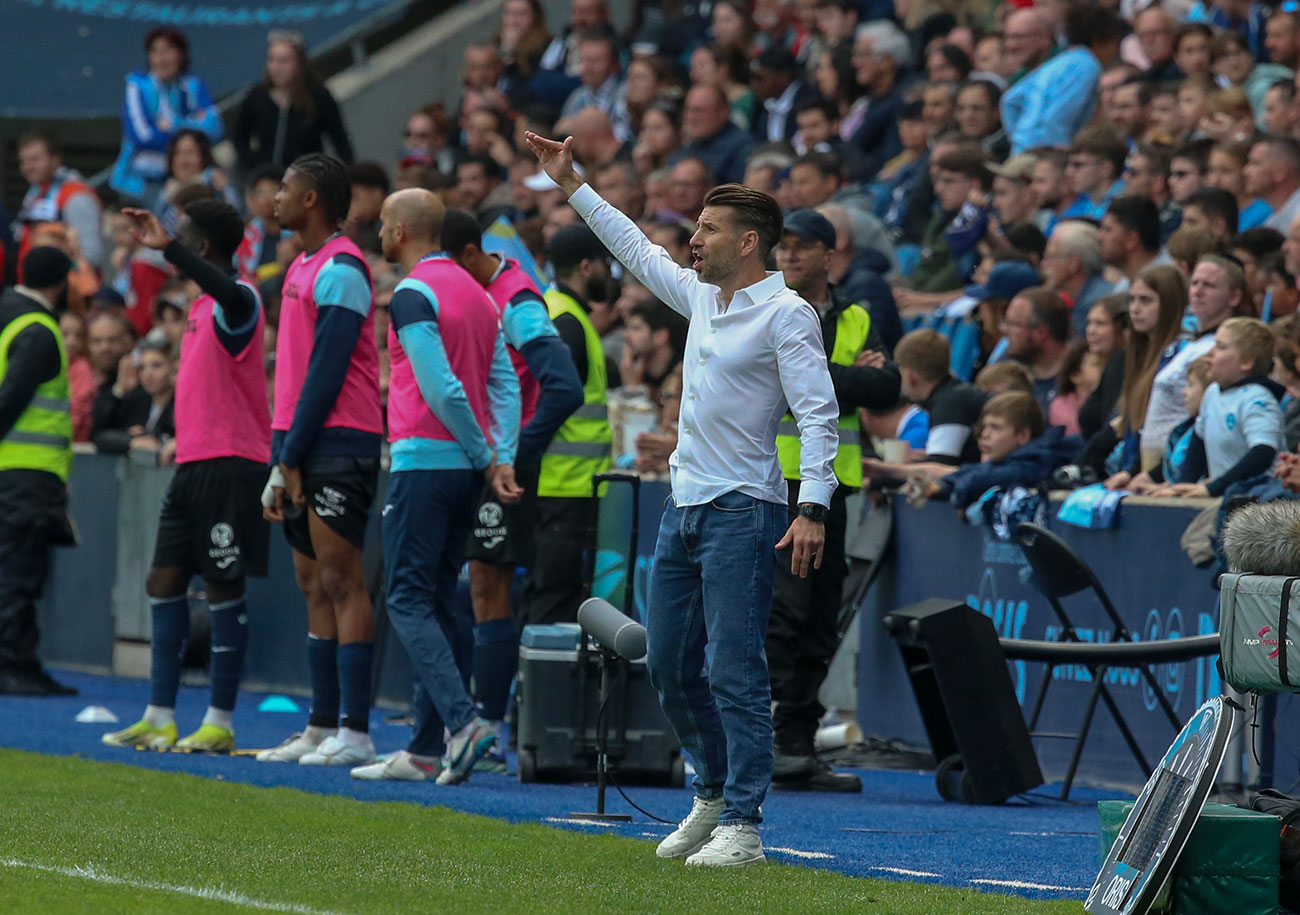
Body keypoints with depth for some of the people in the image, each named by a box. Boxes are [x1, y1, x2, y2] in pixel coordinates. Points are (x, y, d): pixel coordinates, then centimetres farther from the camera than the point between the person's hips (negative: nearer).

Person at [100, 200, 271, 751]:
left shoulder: (237, 303, -12)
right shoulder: (202, 307, 19)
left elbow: (231, 294, -39)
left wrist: (167, 247, -42)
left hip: (229, 463, -10)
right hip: (192, 463, 10)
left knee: (223, 587, -5)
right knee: (164, 582, 7)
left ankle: (220, 722, 0)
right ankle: (160, 718, 10)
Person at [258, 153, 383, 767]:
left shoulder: (340, 270, -11)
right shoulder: (302, 268, 19)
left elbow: (327, 371, -16)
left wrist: (293, 457, -16)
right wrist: (280, 460, 17)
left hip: (336, 444, -9)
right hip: (302, 451, 9)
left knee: (342, 583, -9)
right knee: (315, 587, 9)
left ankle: (355, 733, -9)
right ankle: (322, 727, 12)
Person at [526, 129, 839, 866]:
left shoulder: (787, 314, -10)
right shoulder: (702, 297, 13)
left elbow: (819, 412, -15)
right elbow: (636, 248, 29)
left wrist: (814, 508, -24)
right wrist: (572, 183, 31)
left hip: (742, 510, -9)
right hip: (685, 506, 9)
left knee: (735, 670, -11)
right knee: (671, 666, 12)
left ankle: (742, 826, -10)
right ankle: (716, 793, 27)